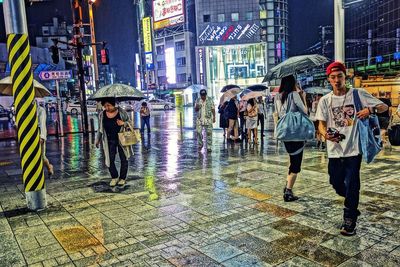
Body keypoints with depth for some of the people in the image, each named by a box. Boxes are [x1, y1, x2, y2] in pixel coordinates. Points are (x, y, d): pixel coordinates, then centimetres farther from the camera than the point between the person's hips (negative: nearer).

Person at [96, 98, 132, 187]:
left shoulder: (121, 112, -9)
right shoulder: (102, 115, -3)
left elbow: (130, 122, 0)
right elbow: (100, 129, 9)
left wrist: (123, 123, -21)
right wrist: (98, 140, 11)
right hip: (109, 141, 2)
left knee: (123, 159, 7)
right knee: (110, 160, 1)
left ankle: (122, 178, 25)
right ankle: (114, 177, 23)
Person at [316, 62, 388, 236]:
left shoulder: (358, 94, -2)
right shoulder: (325, 100, 5)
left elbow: (384, 107, 0)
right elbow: (321, 124, 4)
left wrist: (370, 110, -21)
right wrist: (326, 134, -18)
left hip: (353, 149, -3)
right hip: (334, 150, 3)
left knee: (351, 185, -2)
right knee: (337, 184, 11)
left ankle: (349, 221, 15)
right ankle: (353, 205, 42)